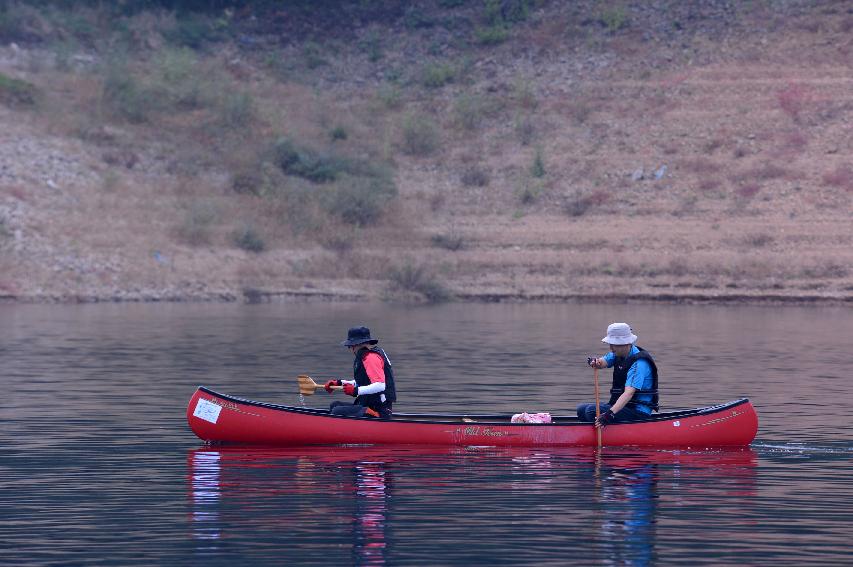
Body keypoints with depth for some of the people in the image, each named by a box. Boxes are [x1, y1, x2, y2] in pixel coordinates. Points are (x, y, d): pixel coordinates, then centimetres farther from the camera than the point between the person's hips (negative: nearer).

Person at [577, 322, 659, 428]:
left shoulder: (638, 364, -22)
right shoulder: (618, 354, 7)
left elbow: (629, 393, -32)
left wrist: (610, 413, -43)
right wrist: (595, 362, -32)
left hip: (638, 412, -9)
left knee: (592, 411, -23)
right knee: (582, 410, 4)